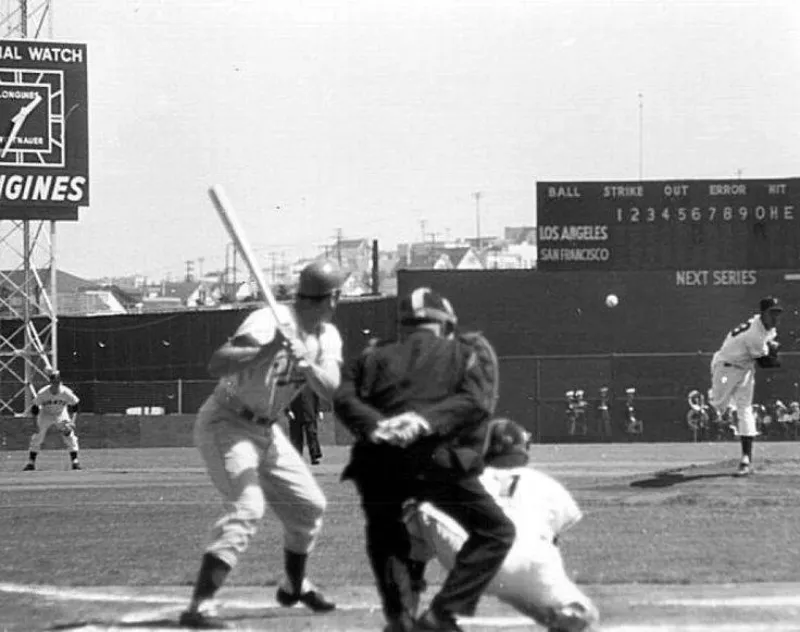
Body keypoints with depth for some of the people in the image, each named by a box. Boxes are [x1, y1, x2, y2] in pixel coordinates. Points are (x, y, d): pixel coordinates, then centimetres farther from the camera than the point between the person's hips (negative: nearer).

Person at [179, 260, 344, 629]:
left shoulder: (327, 336, 0)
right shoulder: (270, 322, -24)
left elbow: (329, 390, -17)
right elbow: (215, 365, -35)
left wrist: (307, 365, -37)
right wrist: (265, 352, -49)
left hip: (265, 430, 8)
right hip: (225, 425, -8)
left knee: (309, 506, 16)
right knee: (247, 509, -25)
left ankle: (295, 587, 40)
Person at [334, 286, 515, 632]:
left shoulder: (375, 356, 25)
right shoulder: (461, 354, 21)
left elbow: (344, 398, 7)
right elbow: (477, 402, 2)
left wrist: (375, 425, -8)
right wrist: (430, 419, -9)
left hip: (377, 461, 3)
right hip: (436, 458, -3)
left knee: (384, 539, 21)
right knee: (495, 531, 8)